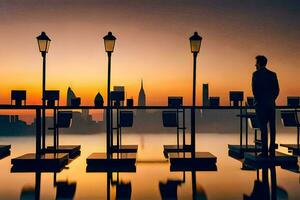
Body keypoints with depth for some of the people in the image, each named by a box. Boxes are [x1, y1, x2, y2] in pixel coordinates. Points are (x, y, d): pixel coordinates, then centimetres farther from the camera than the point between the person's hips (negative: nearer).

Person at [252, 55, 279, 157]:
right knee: (272, 127, 8)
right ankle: (272, 151, 11)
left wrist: (257, 100, 0)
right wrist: (272, 100, 14)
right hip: (271, 104, 5)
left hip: (261, 104, -5)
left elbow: (254, 89, -11)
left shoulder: (256, 74, -5)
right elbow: (277, 89, 7)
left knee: (263, 127, -4)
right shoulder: (273, 74, 9)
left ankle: (264, 152, -5)